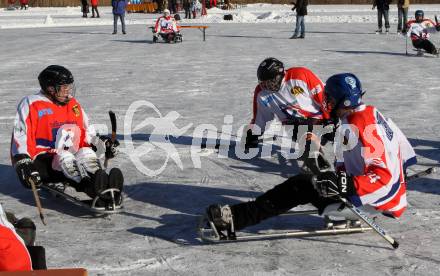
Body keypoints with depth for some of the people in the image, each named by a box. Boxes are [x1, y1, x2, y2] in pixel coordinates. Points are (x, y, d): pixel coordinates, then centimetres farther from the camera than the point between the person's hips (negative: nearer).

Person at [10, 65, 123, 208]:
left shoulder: (74, 105, 16)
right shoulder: (31, 104, -3)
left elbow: (86, 134, 21)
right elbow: (20, 137, -10)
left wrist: (102, 143, 5)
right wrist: (23, 164, -22)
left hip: (71, 157, 5)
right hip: (41, 162, -5)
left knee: (87, 153, -25)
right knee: (64, 158, -34)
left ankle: (105, 186, -51)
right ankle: (93, 190, -58)